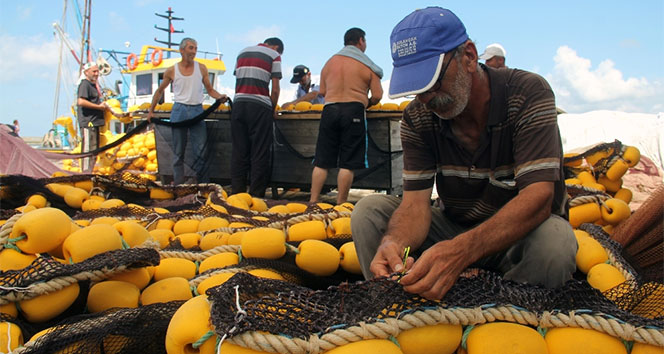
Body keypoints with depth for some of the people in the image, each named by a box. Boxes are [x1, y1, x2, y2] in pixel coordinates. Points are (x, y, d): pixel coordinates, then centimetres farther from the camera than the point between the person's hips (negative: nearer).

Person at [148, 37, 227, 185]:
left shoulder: (201, 68, 7)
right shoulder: (171, 71, 5)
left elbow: (210, 90, 10)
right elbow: (160, 91, 16)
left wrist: (220, 96, -11)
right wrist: (151, 111, 15)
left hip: (197, 111, 1)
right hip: (179, 111, 0)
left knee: (202, 151, -6)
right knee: (178, 152, 3)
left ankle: (203, 185, 0)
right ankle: (178, 184, 10)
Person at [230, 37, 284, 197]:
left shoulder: (242, 52, 21)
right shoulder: (274, 55, 6)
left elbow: (238, 79, 18)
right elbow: (275, 89, -1)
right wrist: (273, 109, 11)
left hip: (238, 104, 5)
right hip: (260, 106, -4)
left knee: (239, 151, 8)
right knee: (260, 153, 1)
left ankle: (237, 192, 9)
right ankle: (256, 195, 1)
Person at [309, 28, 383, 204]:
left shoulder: (330, 62, 14)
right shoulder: (367, 65, 4)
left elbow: (322, 91, 16)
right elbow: (377, 96, -1)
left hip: (329, 110, 4)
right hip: (354, 111, -3)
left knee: (321, 161, 6)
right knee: (347, 163, 0)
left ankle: (313, 202, 6)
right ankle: (340, 205, 1)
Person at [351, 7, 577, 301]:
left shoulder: (528, 94, -21)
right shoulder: (417, 117, -9)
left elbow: (538, 197, -32)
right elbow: (416, 202, -15)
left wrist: (461, 250, -49)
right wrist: (393, 242, -41)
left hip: (519, 232, -3)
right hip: (455, 227, 3)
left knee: (554, 239, -37)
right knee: (369, 210, -14)